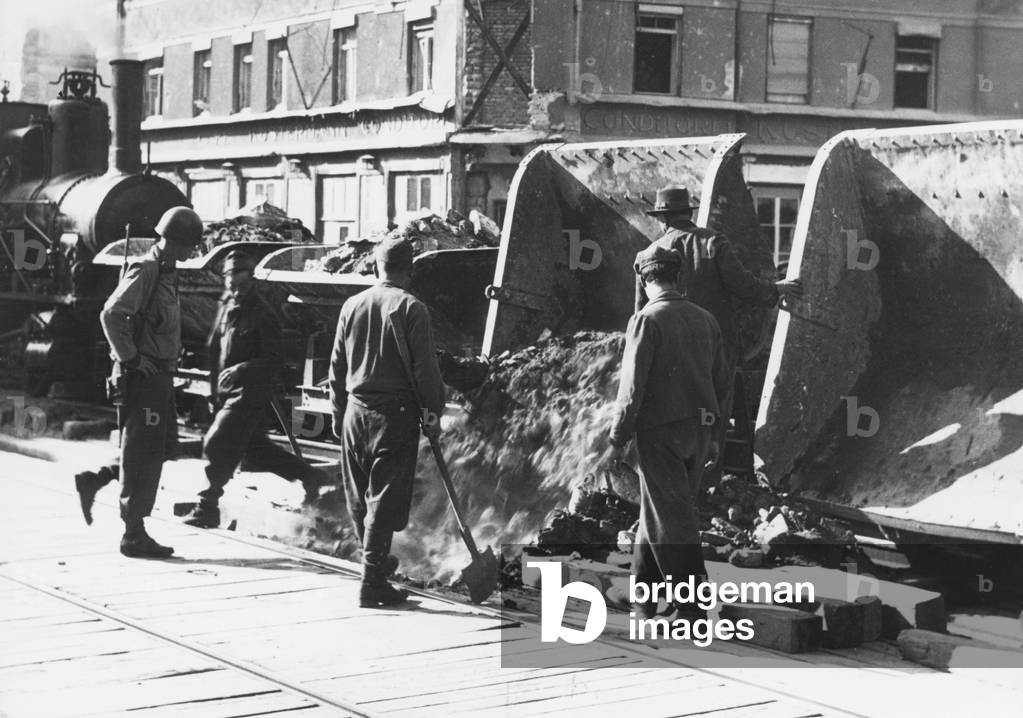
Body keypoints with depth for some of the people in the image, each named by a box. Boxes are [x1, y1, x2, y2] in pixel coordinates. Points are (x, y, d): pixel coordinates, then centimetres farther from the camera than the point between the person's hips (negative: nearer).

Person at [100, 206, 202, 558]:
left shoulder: (167, 272, 14)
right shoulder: (145, 271, -16)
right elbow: (111, 315, -26)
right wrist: (130, 358, -21)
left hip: (160, 374, 9)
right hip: (143, 375, -9)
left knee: (160, 446, 14)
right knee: (143, 454, -4)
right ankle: (134, 535, 1)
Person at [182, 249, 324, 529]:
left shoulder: (262, 314, -14)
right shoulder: (227, 307, 10)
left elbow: (275, 358, -18)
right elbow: (215, 347, 22)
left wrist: (241, 369, -29)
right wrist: (216, 386, 17)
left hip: (252, 392, -9)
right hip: (230, 391, 9)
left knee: (217, 443, -12)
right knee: (255, 448, 16)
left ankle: (207, 508, -3)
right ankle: (308, 475, 31)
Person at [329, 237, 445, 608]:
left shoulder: (351, 306, 7)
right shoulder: (411, 309, -9)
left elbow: (337, 366, 12)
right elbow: (424, 368, -11)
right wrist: (432, 415, -2)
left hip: (355, 410, 5)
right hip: (395, 413, -5)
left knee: (359, 497, 17)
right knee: (385, 499, -2)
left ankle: (376, 560, 34)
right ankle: (373, 583, -3)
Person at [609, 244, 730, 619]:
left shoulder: (647, 320, -11)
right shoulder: (705, 320, 9)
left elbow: (632, 385, -14)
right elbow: (720, 380, 14)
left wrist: (618, 440, -8)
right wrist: (713, 435, 23)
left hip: (661, 432, -7)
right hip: (699, 430, 7)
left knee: (670, 519, -3)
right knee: (656, 511, 18)